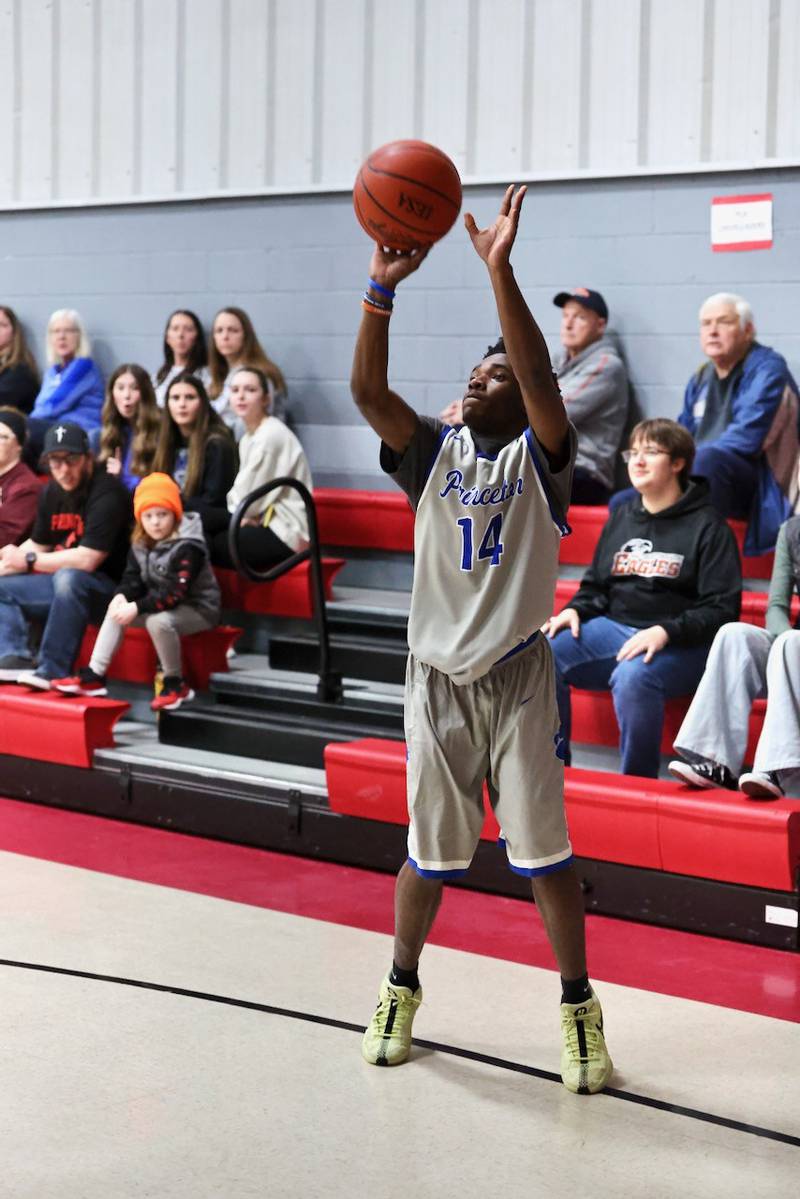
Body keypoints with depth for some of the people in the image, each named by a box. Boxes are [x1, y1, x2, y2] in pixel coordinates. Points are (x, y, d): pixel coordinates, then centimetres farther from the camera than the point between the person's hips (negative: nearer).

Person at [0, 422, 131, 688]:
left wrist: (29, 561, -15)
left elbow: (87, 560, -25)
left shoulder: (107, 493, -19)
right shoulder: (52, 492, 6)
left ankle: (52, 671, -36)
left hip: (107, 586, -9)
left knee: (68, 577, -37)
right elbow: (38, 544, 18)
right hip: (63, 585, 9)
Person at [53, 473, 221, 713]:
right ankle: (94, 676, -7)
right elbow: (133, 577, 5)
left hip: (198, 609, -8)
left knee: (158, 621, -34)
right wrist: (121, 596, -19)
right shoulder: (141, 543, 3)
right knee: (116, 612, -5)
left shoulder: (187, 547, -22)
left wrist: (137, 607, -33)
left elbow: (176, 592, -29)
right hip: (159, 605, 8)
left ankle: (176, 684, -16)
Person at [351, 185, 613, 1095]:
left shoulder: (539, 457, -4)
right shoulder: (434, 452, 3)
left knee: (544, 850, 1)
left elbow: (543, 376, -24)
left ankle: (579, 1007, 15)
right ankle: (400, 988, 31)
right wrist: (381, 291, -26)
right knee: (430, 851, 12)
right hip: (436, 676, 3)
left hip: (517, 678, -2)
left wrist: (500, 270, -33)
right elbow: (366, 391, -13)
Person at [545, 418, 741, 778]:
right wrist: (574, 611, 0)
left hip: (680, 644, -6)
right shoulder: (621, 518, 17)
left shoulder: (708, 526, 0)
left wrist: (665, 632, -21)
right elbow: (595, 587, 24)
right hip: (613, 628, 6)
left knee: (632, 676, -38)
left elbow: (721, 609, -6)